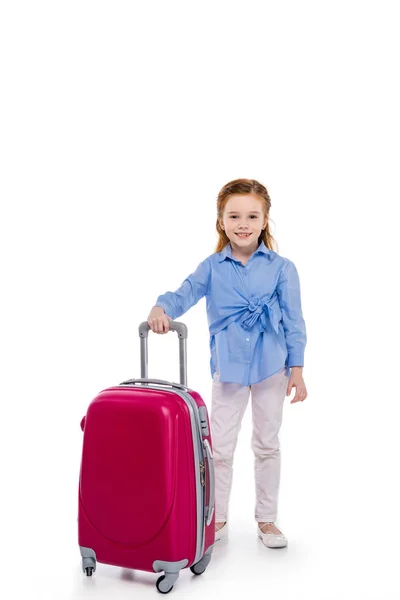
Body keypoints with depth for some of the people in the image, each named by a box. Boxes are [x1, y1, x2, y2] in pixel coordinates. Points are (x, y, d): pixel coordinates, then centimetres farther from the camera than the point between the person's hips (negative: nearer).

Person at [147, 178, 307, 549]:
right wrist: (161, 309, -38)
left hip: (271, 368, 0)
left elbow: (293, 322, -3)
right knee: (219, 448, 7)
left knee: (267, 445, 13)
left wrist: (297, 370, -5)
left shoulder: (282, 268, -5)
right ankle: (217, 519, 25)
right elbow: (185, 293, -16)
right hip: (228, 368, 1)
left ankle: (266, 519, 29)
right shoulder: (212, 267, -3)